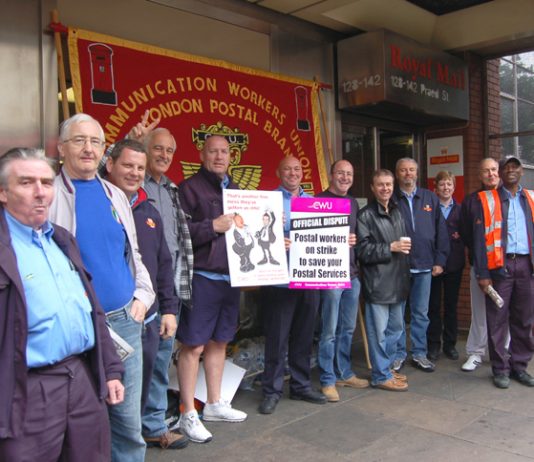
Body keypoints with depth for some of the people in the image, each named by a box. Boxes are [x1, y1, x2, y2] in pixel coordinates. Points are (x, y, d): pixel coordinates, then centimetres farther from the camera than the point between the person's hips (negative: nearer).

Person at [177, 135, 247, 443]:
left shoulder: (235, 190, 16)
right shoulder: (190, 188, -6)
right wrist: (213, 226, -20)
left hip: (231, 276, 7)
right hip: (201, 277, -7)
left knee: (219, 341, 16)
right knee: (194, 345, 0)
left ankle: (215, 404, 30)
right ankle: (188, 414, 12)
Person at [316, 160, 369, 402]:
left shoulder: (353, 202, 16)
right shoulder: (319, 200, -7)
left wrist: (353, 241, 7)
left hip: (352, 273, 7)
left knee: (347, 328, 15)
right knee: (329, 331, -1)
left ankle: (344, 373, 28)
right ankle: (327, 380, 11)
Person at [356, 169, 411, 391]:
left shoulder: (397, 212, 15)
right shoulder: (365, 215, -9)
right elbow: (362, 249, -16)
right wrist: (390, 248, -17)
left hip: (397, 282, 8)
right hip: (377, 283, -8)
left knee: (395, 328, 16)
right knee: (379, 331, 0)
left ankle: (386, 367, 31)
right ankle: (381, 375, 12)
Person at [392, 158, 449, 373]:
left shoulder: (430, 198, 8)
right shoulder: (390, 199, 1)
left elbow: (441, 231, 7)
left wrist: (440, 260, 2)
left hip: (424, 266, 2)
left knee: (421, 313, 10)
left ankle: (419, 354, 21)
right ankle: (398, 354, 16)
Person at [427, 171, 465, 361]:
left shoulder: (460, 209, 9)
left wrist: (459, 236, -12)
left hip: (454, 263, 2)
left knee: (451, 305, 10)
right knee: (433, 305, 3)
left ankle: (450, 344, 21)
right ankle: (433, 345, 13)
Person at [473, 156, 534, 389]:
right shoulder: (487, 200, 3)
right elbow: (479, 239, -2)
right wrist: (482, 274, -9)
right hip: (500, 265, -3)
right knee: (497, 319, 1)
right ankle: (500, 369, 13)